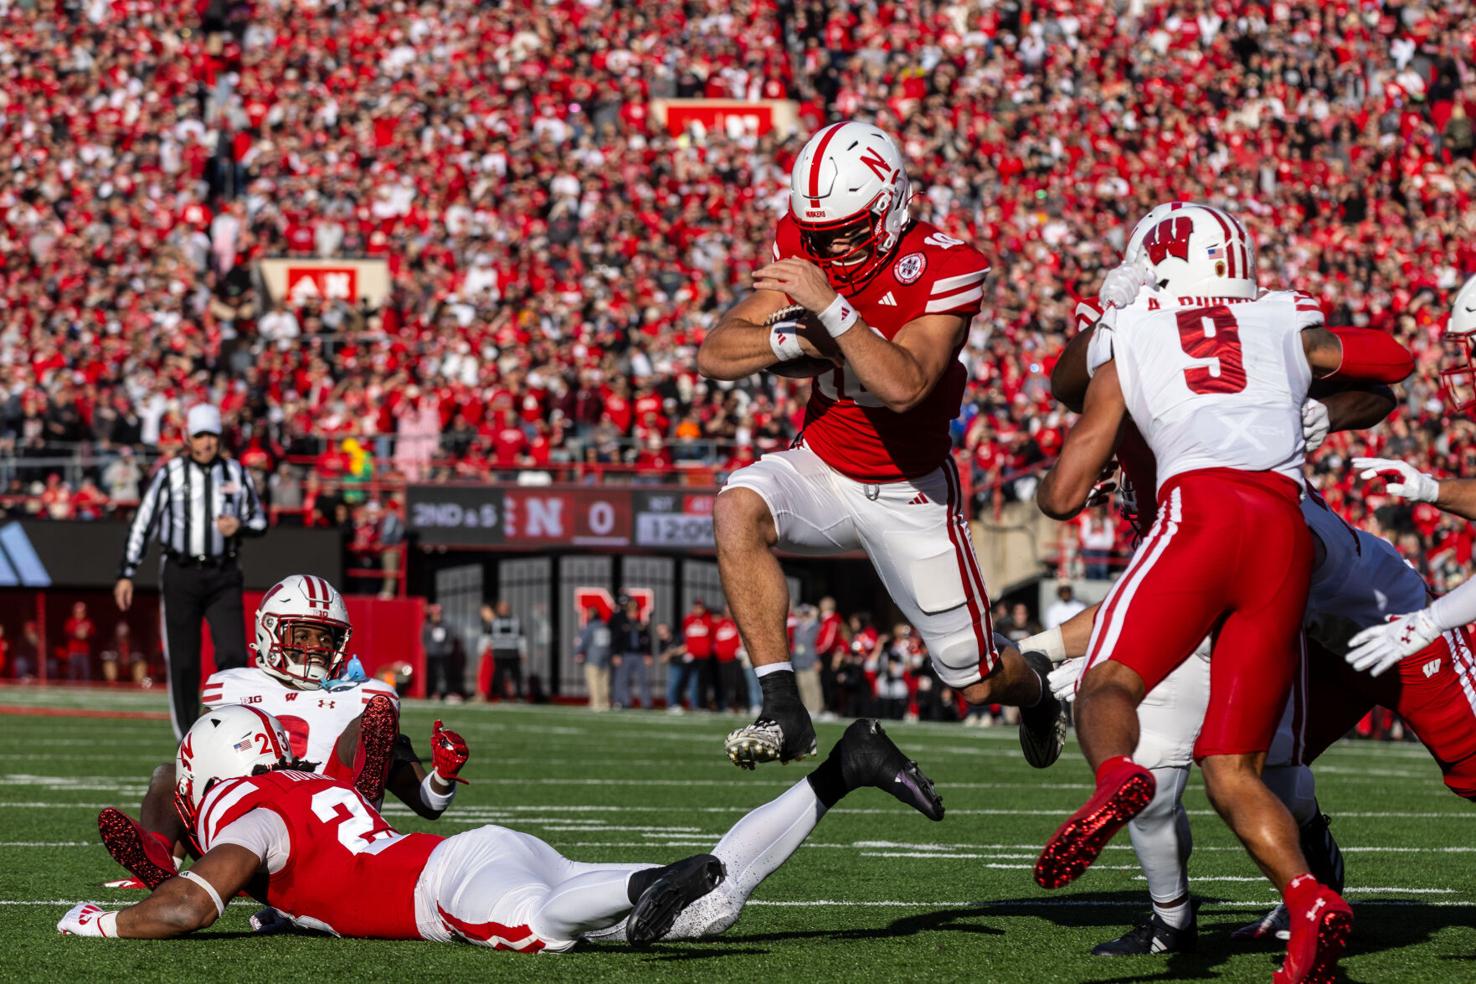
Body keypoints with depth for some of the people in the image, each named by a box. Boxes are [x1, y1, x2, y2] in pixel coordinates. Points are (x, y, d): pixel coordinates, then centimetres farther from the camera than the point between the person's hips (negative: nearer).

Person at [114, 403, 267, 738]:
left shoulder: (236, 474, 6)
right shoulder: (170, 474, -2)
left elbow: (259, 520, 14)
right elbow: (142, 524, -1)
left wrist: (240, 525, -10)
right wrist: (126, 574, -5)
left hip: (223, 576, 1)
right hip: (180, 575, -1)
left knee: (233, 655, -11)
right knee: (183, 662, 2)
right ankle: (186, 735, 13)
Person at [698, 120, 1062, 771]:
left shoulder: (943, 269, -24)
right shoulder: (801, 244, -10)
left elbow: (903, 386, -38)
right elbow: (715, 355, -13)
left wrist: (830, 306, -44)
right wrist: (799, 339, -29)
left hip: (910, 492, -3)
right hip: (822, 468, 3)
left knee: (976, 684, 5)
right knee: (737, 508, -33)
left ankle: (1035, 684, 46)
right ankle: (783, 711, -29)